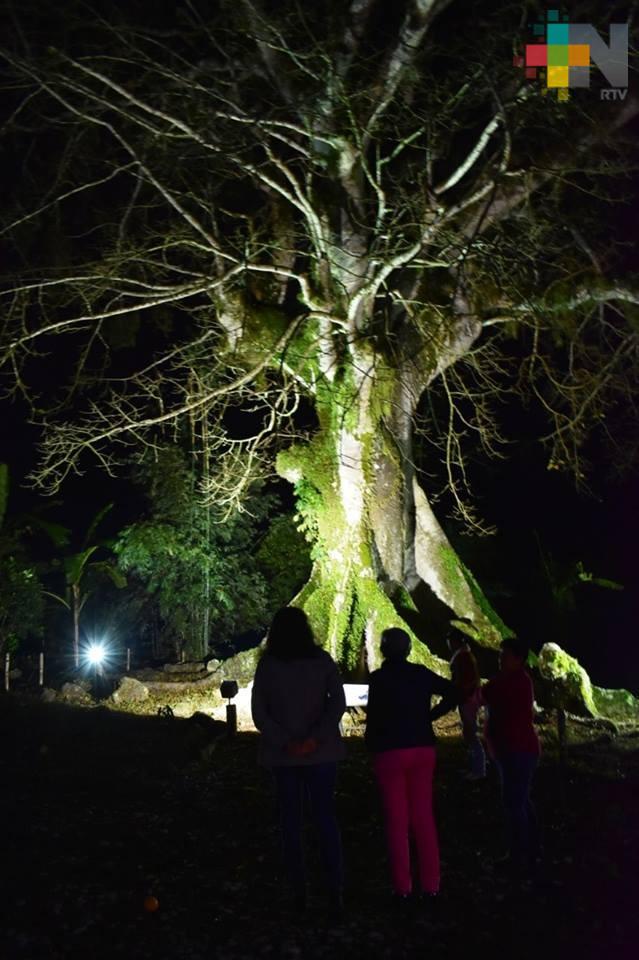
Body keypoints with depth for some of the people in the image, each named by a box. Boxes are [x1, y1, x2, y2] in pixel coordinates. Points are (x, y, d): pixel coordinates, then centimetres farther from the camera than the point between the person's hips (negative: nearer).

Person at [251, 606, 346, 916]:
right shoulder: (321, 660, -2)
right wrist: (316, 738, -12)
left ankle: (298, 892, 11)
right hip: (320, 752, 0)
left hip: (283, 755, 0)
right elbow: (338, 702, -8)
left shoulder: (267, 665, -2)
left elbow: (258, 712, -5)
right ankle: (335, 891, 7)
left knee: (290, 821, 10)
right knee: (325, 818, 9)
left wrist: (285, 742, -8)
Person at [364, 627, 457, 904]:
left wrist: (371, 744, 6)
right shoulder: (421, 673, 2)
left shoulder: (378, 678, -11)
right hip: (422, 749, 4)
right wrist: (429, 715, 7)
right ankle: (430, 884, 14)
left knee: (396, 820, 4)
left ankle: (403, 886, 8)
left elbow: (375, 717, -12)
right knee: (424, 818, 10)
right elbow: (453, 693, 3)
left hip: (390, 752, -4)